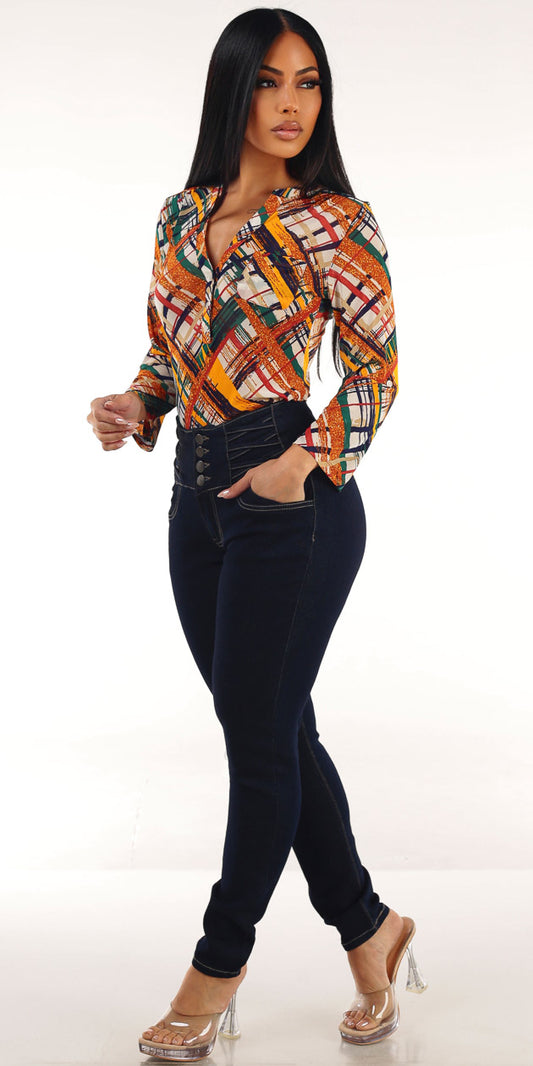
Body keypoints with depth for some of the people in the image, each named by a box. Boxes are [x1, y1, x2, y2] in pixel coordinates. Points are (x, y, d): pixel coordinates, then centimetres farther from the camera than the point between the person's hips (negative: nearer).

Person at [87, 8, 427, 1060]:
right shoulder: (180, 214, 12)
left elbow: (378, 366, -4)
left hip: (293, 499, -6)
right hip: (198, 493, 7)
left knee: (260, 734, 2)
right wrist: (135, 406, -1)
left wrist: (307, 456, -18)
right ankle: (368, 927, 31)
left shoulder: (334, 219, -5)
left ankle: (218, 967, 20)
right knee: (274, 728, 13)